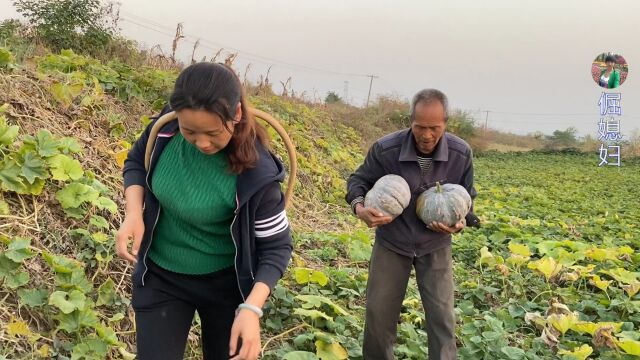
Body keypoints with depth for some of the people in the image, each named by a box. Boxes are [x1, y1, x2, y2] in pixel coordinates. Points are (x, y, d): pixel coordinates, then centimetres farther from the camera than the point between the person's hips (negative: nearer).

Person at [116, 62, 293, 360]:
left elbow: (276, 247, -19)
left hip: (226, 282, -2)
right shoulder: (166, 128, -18)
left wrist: (251, 308, -33)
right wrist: (133, 213, -16)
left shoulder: (256, 173, -29)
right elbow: (137, 162, 3)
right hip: (160, 276, 2)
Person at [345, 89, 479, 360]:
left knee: (441, 316, 0)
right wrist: (359, 207, -26)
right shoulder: (385, 149, -22)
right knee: (379, 312, 9)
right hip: (392, 242, 0)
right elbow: (358, 180, -4)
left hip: (435, 246, 1)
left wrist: (461, 222, -20)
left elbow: (466, 197, 2)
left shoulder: (461, 154, -15)